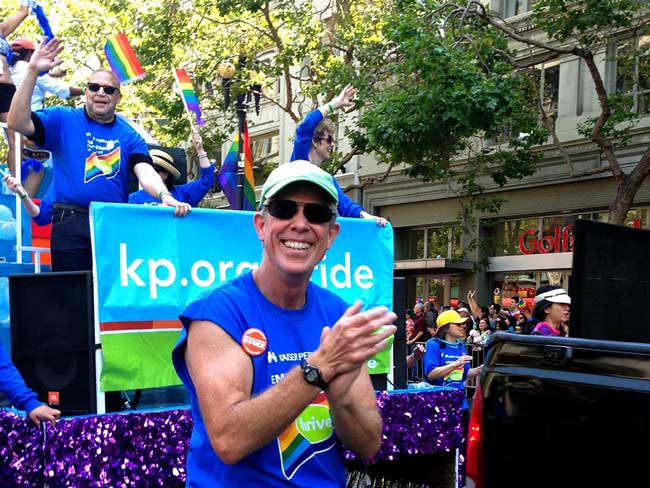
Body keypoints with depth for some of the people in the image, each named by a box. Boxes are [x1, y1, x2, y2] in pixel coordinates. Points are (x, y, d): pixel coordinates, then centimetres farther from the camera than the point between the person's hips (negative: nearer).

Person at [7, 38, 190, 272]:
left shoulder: (130, 136, 10)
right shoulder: (63, 120, 7)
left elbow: (145, 172, -4)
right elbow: (17, 122, -6)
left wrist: (165, 196, -26)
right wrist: (32, 71, -13)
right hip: (71, 224, -2)